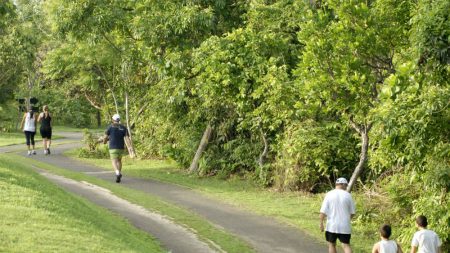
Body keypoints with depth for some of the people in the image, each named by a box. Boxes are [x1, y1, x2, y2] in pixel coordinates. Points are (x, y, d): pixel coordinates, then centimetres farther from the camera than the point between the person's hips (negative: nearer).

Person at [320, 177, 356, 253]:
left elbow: (323, 211, -9)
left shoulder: (329, 194, -4)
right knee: (346, 245, 3)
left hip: (332, 226, 0)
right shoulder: (348, 195, -1)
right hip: (345, 227, 0)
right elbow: (352, 213, 5)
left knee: (332, 244, 15)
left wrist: (321, 223, -3)